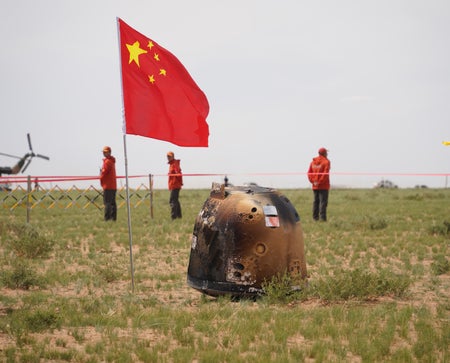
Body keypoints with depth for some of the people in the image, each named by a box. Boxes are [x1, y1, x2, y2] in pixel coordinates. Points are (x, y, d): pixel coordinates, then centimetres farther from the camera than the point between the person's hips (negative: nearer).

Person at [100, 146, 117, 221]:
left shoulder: (107, 161, -12)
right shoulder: (112, 161, 18)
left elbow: (104, 172, -12)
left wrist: (101, 179, 4)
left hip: (108, 185, -10)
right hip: (113, 185, 10)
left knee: (107, 202, -10)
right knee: (113, 202, 11)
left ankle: (107, 218, -13)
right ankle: (113, 217, 13)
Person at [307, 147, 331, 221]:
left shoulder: (313, 162, 10)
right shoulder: (326, 161, -9)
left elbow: (309, 173, 5)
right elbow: (325, 173, -18)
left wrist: (312, 181, 2)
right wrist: (320, 182, -13)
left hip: (315, 186, 6)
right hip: (323, 186, -6)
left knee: (316, 201, 12)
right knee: (323, 201, -5)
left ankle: (315, 217, 12)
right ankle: (322, 217, -10)